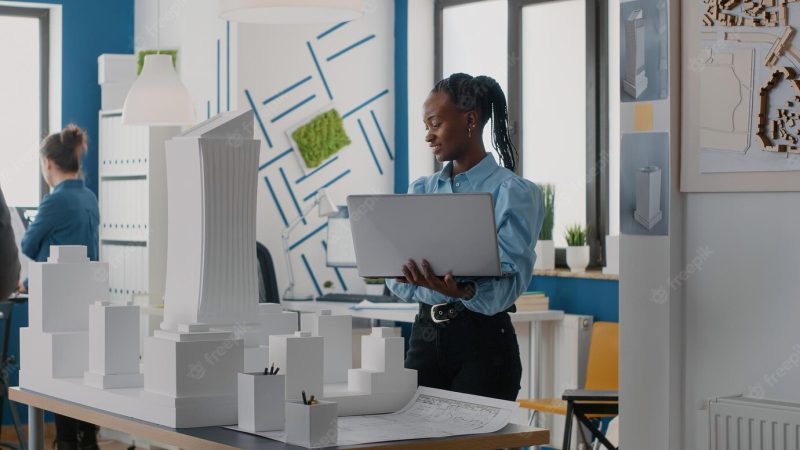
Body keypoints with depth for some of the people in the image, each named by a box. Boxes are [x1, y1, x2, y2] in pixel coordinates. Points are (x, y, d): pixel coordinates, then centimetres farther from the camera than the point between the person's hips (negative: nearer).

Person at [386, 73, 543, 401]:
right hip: (426, 335, 4)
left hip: (484, 340, -4)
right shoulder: (421, 192, 11)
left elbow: (509, 281, -16)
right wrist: (438, 286, -19)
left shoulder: (514, 193, -5)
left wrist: (463, 292, -37)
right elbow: (397, 278, 3)